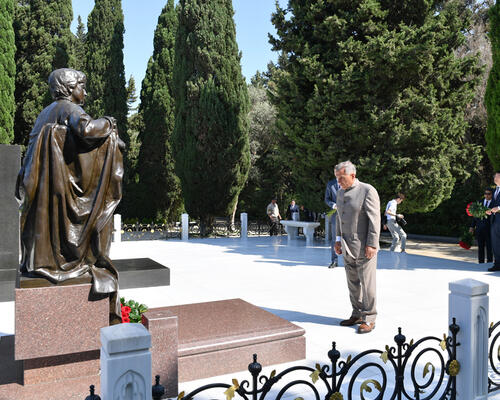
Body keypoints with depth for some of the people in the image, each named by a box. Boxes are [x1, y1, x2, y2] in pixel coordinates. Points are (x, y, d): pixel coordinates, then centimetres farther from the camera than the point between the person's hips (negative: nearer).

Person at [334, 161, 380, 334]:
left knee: (367, 283, 0)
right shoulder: (341, 192, 12)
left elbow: (374, 219, -14)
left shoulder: (368, 191, -11)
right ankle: (357, 314, 26)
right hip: (348, 247, 7)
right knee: (353, 283, 14)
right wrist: (338, 239, 11)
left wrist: (372, 244, -18)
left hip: (364, 247, -7)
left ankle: (369, 319, 11)